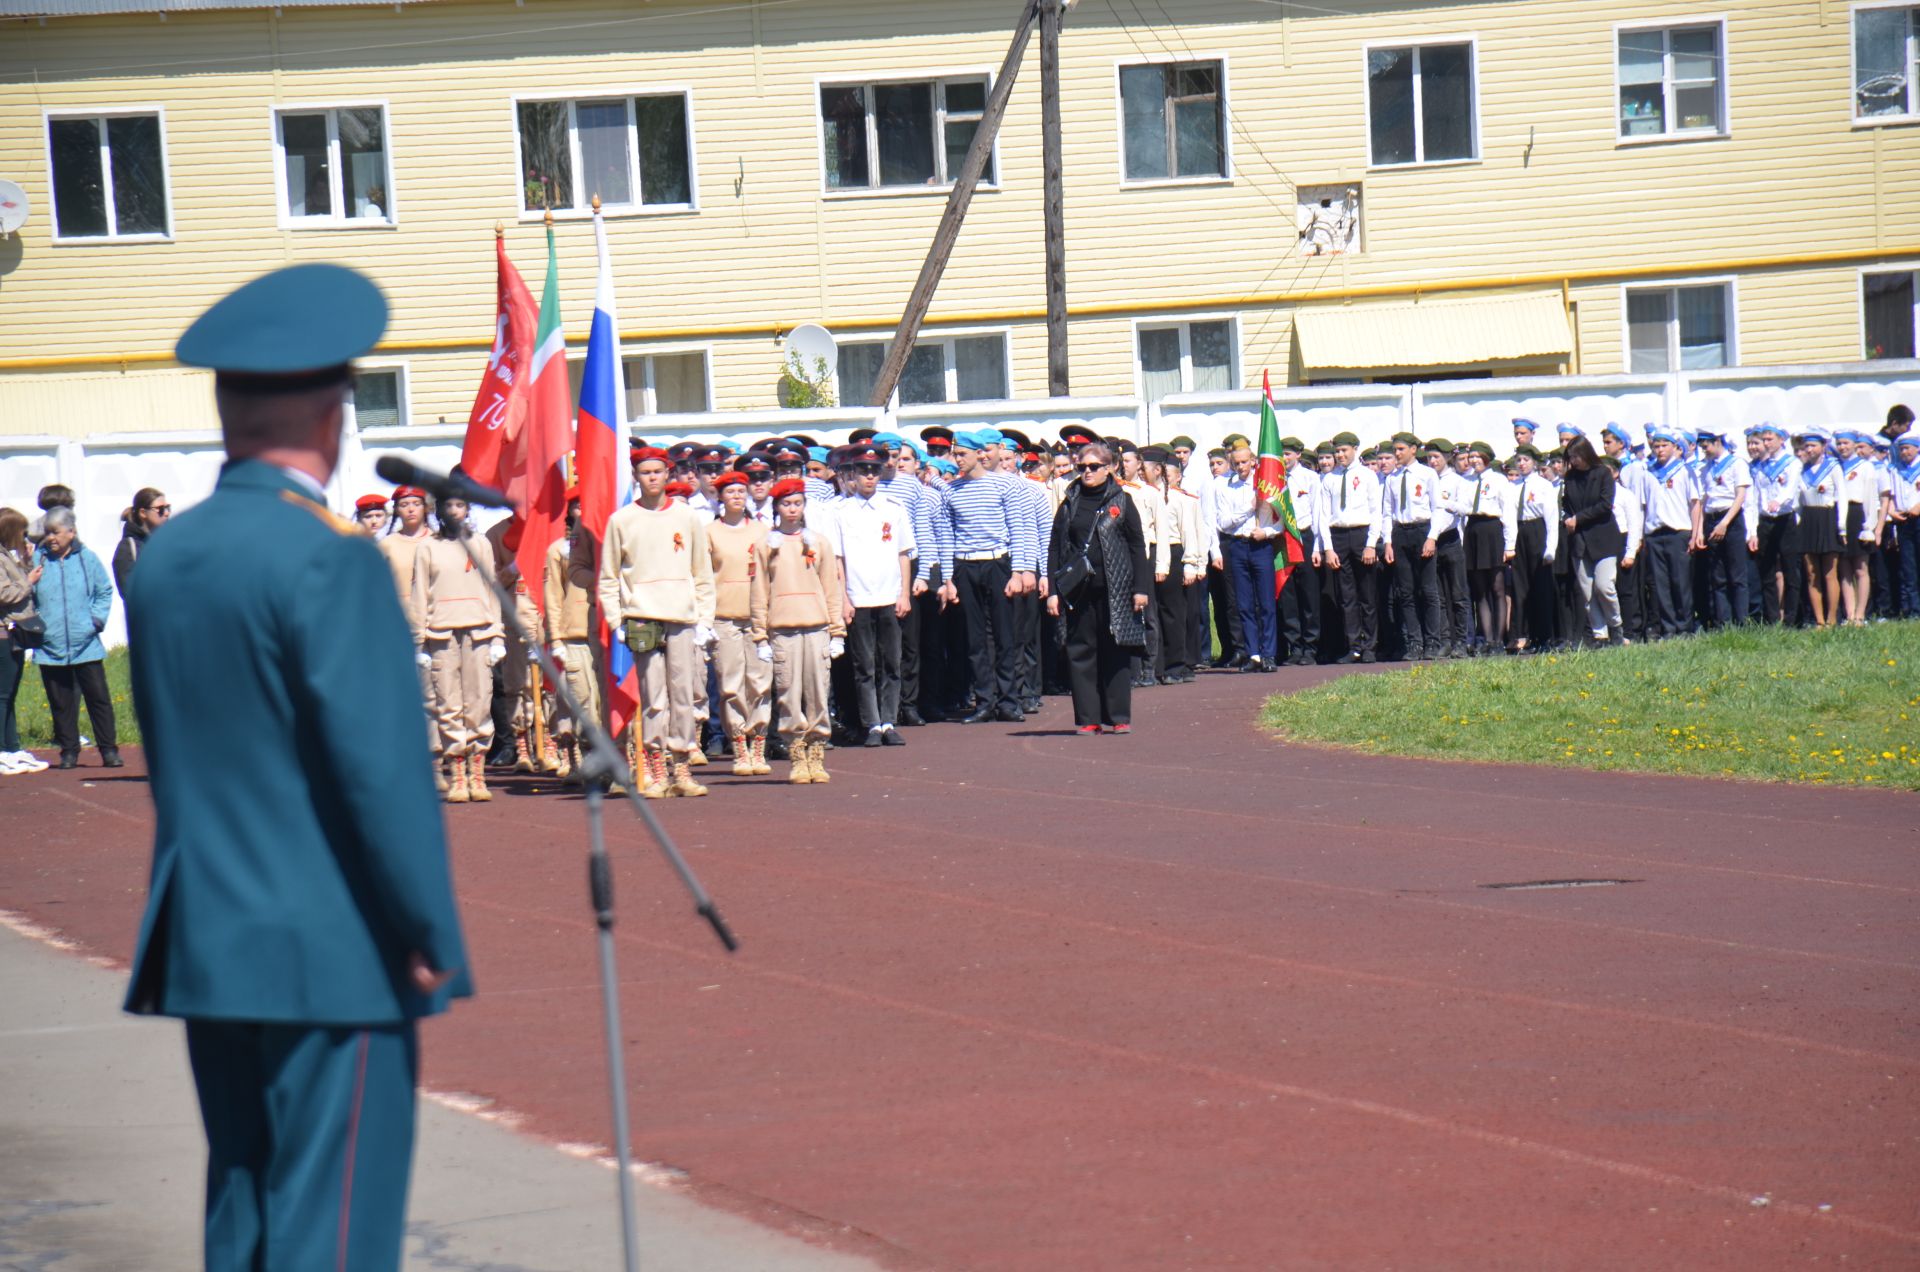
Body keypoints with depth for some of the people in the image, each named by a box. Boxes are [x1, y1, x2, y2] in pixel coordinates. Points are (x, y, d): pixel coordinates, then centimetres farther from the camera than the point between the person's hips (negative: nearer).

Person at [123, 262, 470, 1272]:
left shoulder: (164, 557, 9)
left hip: (205, 950, 8)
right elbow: (378, 765, -17)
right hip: (331, 957, -8)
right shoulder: (327, 561, -15)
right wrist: (431, 934, -10)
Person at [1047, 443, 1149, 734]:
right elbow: (1055, 547, 8)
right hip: (1078, 587, 2)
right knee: (1080, 650, 1)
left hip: (1115, 588, -2)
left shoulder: (1121, 502, 5)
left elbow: (1137, 545, 4)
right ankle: (1088, 717, 5)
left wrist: (1139, 588, -2)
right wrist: (1052, 590, 0)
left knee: (1116, 650, 0)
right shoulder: (1070, 505, 9)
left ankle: (1118, 717, 6)